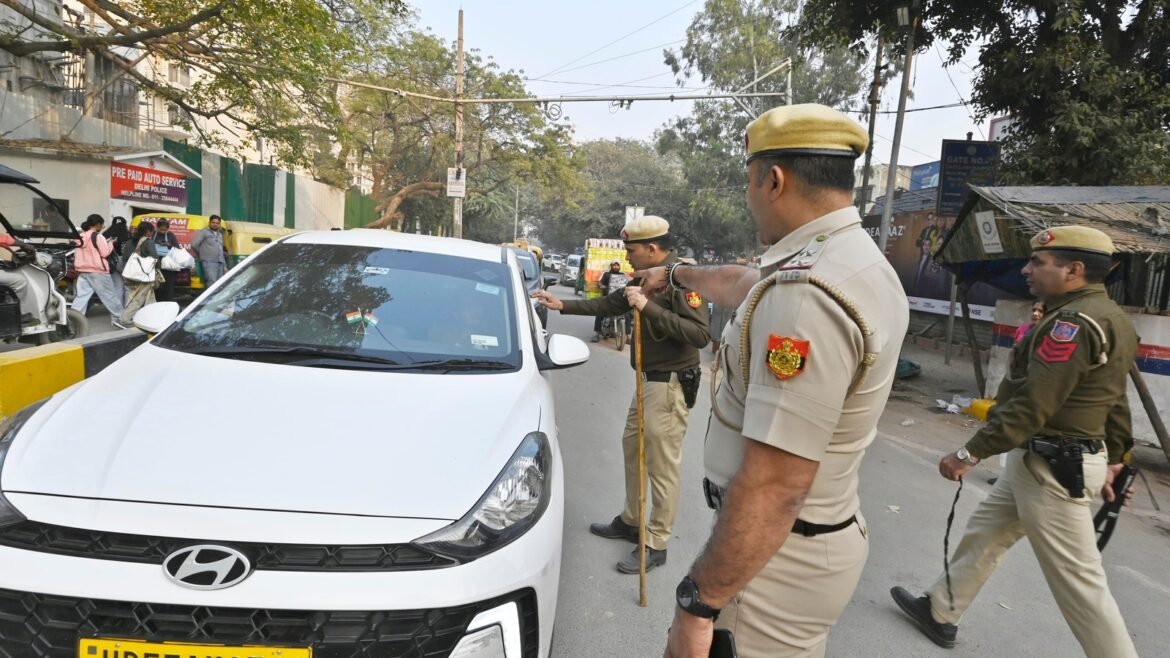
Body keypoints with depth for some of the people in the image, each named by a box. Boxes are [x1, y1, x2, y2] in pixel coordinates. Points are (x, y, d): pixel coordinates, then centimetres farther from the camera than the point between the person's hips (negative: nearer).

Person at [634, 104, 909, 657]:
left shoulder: (804, 294, -28)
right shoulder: (857, 260, 5)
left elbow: (774, 487, -31)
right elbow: (743, 284, 24)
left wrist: (697, 604, -22)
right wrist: (677, 275, 40)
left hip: (777, 554, -9)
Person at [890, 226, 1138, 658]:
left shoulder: (1075, 321, -22)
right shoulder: (1110, 317, 11)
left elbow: (1031, 405, -26)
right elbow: (1115, 402, 16)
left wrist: (971, 453, -23)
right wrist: (1113, 459, 23)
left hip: (1052, 466, -11)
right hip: (1053, 459, 11)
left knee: (1078, 581, 0)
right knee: (984, 531, 21)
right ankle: (940, 612, 36)